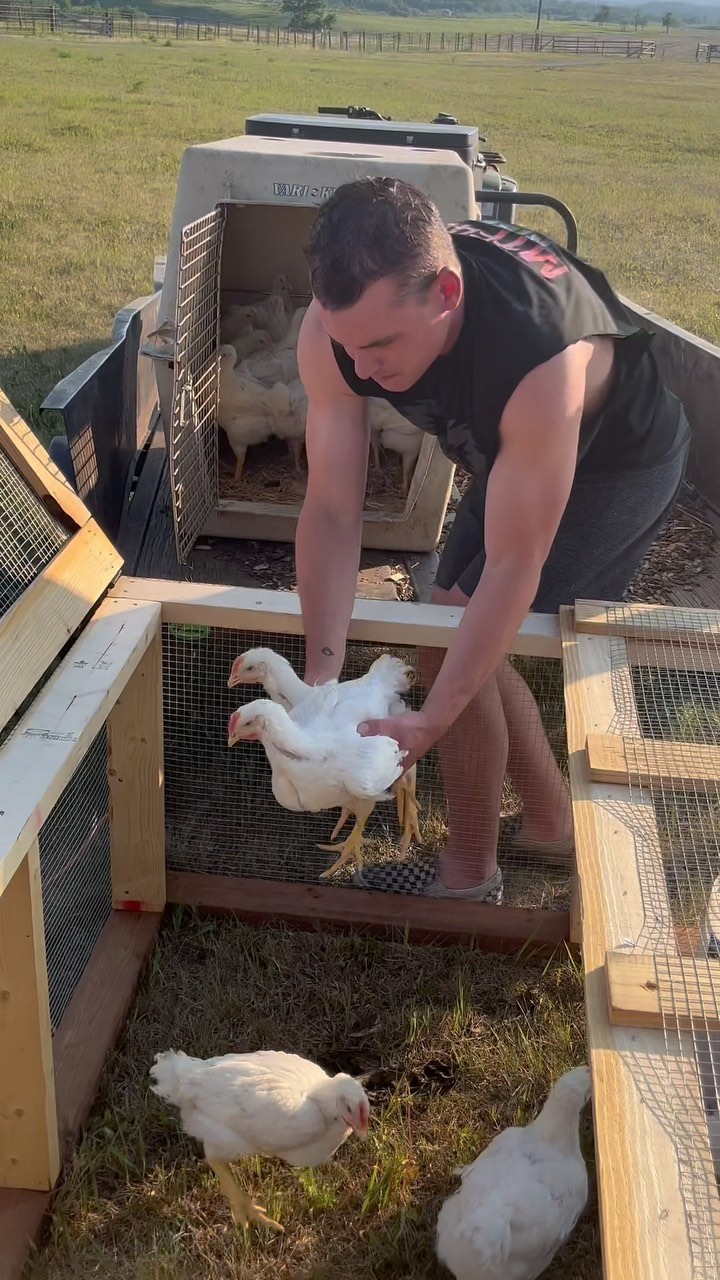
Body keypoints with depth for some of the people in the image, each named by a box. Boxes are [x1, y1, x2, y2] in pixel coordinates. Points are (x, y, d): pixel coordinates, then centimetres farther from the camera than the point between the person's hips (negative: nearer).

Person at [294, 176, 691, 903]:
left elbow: (513, 568, -35)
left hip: (618, 464, -6)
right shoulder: (335, 327, -28)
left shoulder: (542, 364, -44)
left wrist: (429, 724, -36)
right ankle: (551, 822, 31)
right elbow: (331, 512, -25)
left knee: (454, 642, -13)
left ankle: (469, 875, 7)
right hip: (514, 451, 7)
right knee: (461, 645, 10)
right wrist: (322, 672, -33)